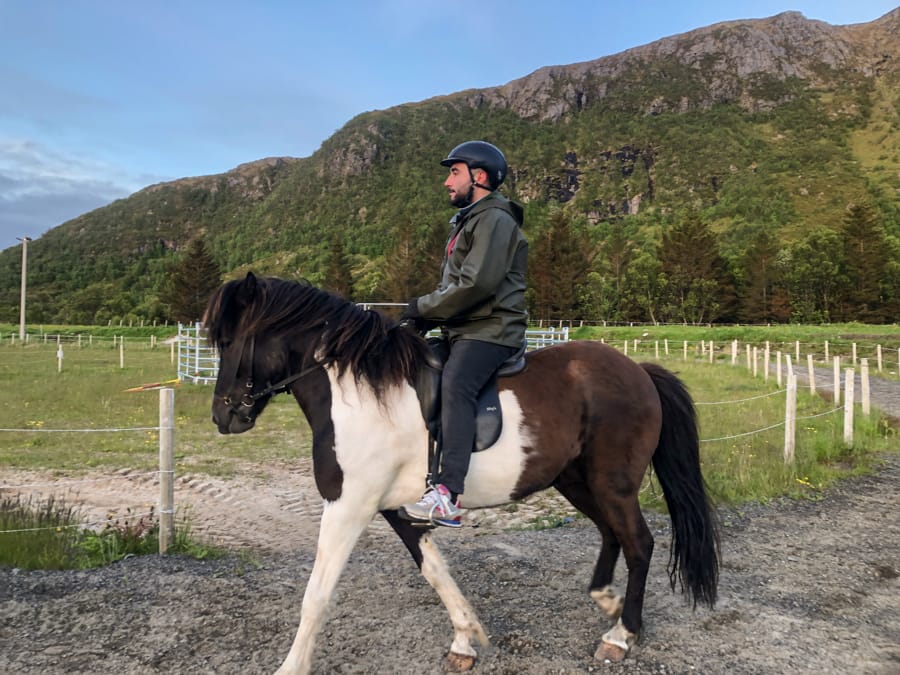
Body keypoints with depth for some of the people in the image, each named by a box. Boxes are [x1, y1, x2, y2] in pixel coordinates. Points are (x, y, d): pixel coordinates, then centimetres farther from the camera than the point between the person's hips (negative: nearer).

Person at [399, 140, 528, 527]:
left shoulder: (494, 219, -7)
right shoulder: (467, 222, 25)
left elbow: (477, 284, -20)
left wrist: (424, 308, -12)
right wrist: (426, 313, 6)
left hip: (490, 330, -11)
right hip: (462, 331, 11)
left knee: (454, 386, -32)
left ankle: (448, 495, -44)